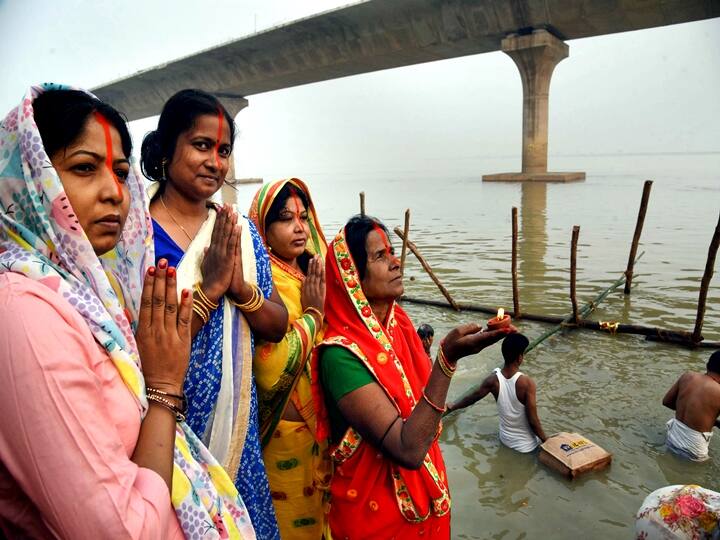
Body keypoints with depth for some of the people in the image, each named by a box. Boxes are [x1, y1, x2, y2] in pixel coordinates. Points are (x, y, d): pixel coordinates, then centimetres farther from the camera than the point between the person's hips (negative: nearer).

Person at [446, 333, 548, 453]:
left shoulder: (493, 379, -15)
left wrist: (452, 406, 19)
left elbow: (471, 397, 0)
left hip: (505, 438, 4)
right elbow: (533, 420, -23)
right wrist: (546, 440, -4)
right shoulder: (527, 383, -28)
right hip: (526, 445, -4)